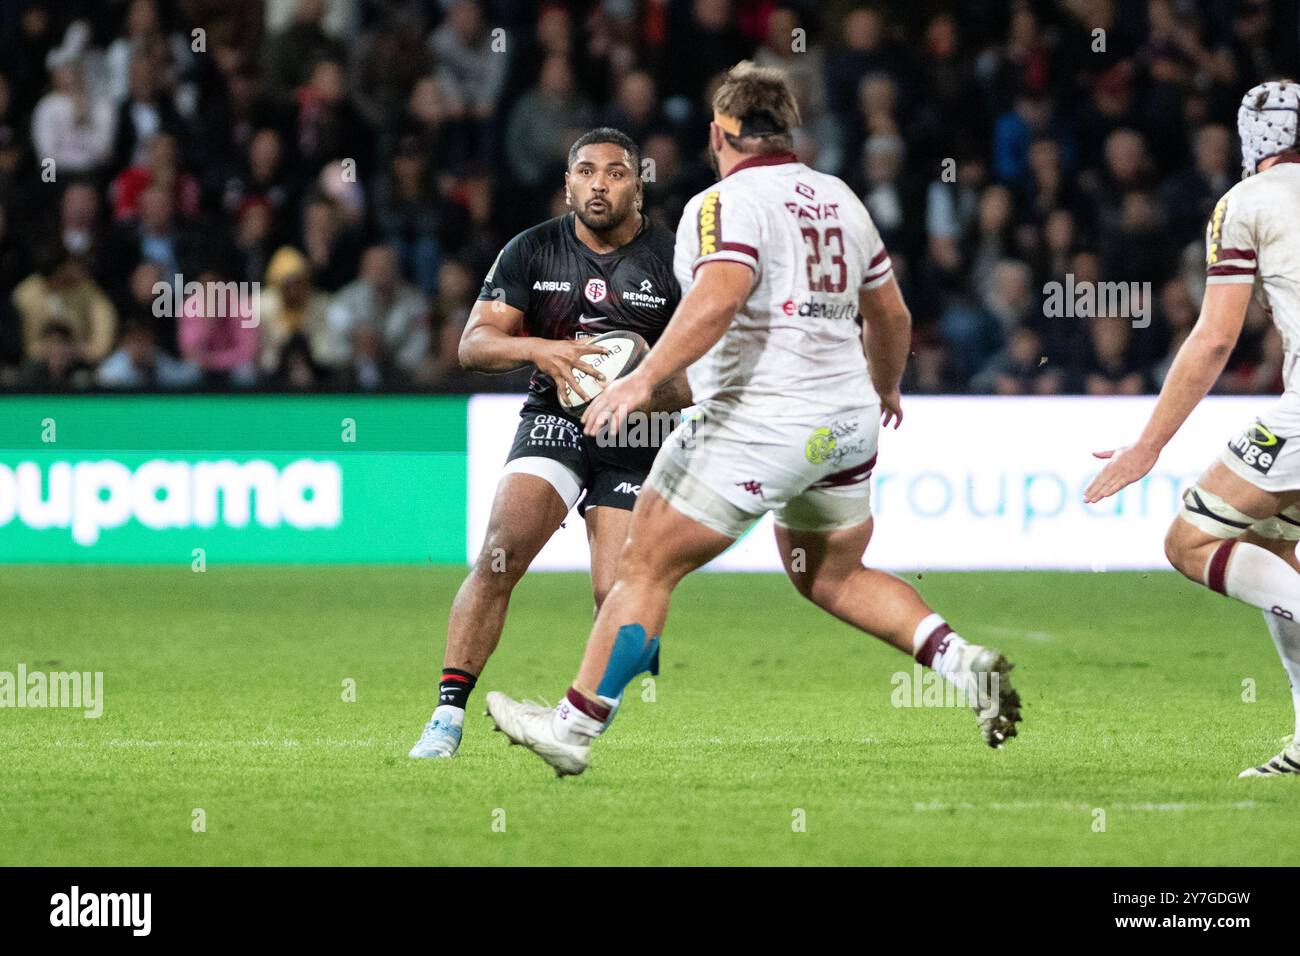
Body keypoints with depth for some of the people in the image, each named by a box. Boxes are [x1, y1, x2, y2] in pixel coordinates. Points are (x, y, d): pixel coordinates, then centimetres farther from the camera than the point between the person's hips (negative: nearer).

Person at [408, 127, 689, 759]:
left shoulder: (673, 261, -7)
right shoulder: (532, 251, -1)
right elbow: (473, 344, -3)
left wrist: (652, 393, -24)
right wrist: (537, 349, -23)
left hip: (637, 440, 0)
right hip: (553, 418, 1)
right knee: (500, 555, -21)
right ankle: (448, 715, -19)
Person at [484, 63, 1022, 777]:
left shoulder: (724, 204, -10)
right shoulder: (838, 198, 13)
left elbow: (719, 297, -28)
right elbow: (891, 315, 21)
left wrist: (645, 377, -33)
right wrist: (885, 390, 39)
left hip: (758, 420, -8)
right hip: (847, 422, 8)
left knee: (645, 566, 1)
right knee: (832, 578, 24)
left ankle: (574, 728, 5)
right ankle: (960, 660, 6)